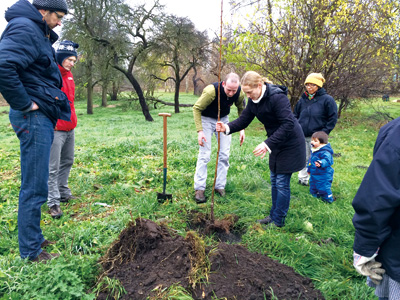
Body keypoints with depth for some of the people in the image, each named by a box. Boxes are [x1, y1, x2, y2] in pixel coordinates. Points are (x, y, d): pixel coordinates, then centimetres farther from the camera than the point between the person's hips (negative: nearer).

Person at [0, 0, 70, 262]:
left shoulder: (40, 34, 19)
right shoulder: (25, 29, -12)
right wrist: (24, 104, -19)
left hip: (42, 116, 10)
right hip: (34, 117, -10)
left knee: (35, 185, 16)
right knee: (34, 187, -2)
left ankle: (33, 238, 30)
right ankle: (31, 250, 11)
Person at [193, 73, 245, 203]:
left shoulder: (239, 93, -19)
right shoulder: (211, 91, -34)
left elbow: (242, 109, 1)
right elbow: (196, 108, -23)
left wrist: (242, 129, -8)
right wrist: (200, 131, -29)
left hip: (223, 119, 4)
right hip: (207, 119, -4)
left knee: (224, 154, 1)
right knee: (204, 154, -10)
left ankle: (220, 186, 12)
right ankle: (199, 188, -2)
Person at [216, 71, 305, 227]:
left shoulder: (277, 97, -27)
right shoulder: (254, 100, -1)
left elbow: (288, 124, -30)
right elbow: (244, 120, 1)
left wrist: (268, 144, -35)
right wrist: (227, 128, -18)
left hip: (290, 144, -8)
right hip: (276, 143, 8)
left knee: (282, 182, -1)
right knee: (274, 180, 15)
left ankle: (278, 220, 13)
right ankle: (273, 215, 29)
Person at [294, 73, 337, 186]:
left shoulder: (327, 99, -6)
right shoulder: (303, 99, 8)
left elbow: (333, 118, -4)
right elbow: (295, 116, 19)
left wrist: (323, 133, -12)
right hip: (302, 136, 4)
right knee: (304, 159, 15)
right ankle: (303, 179, 28)